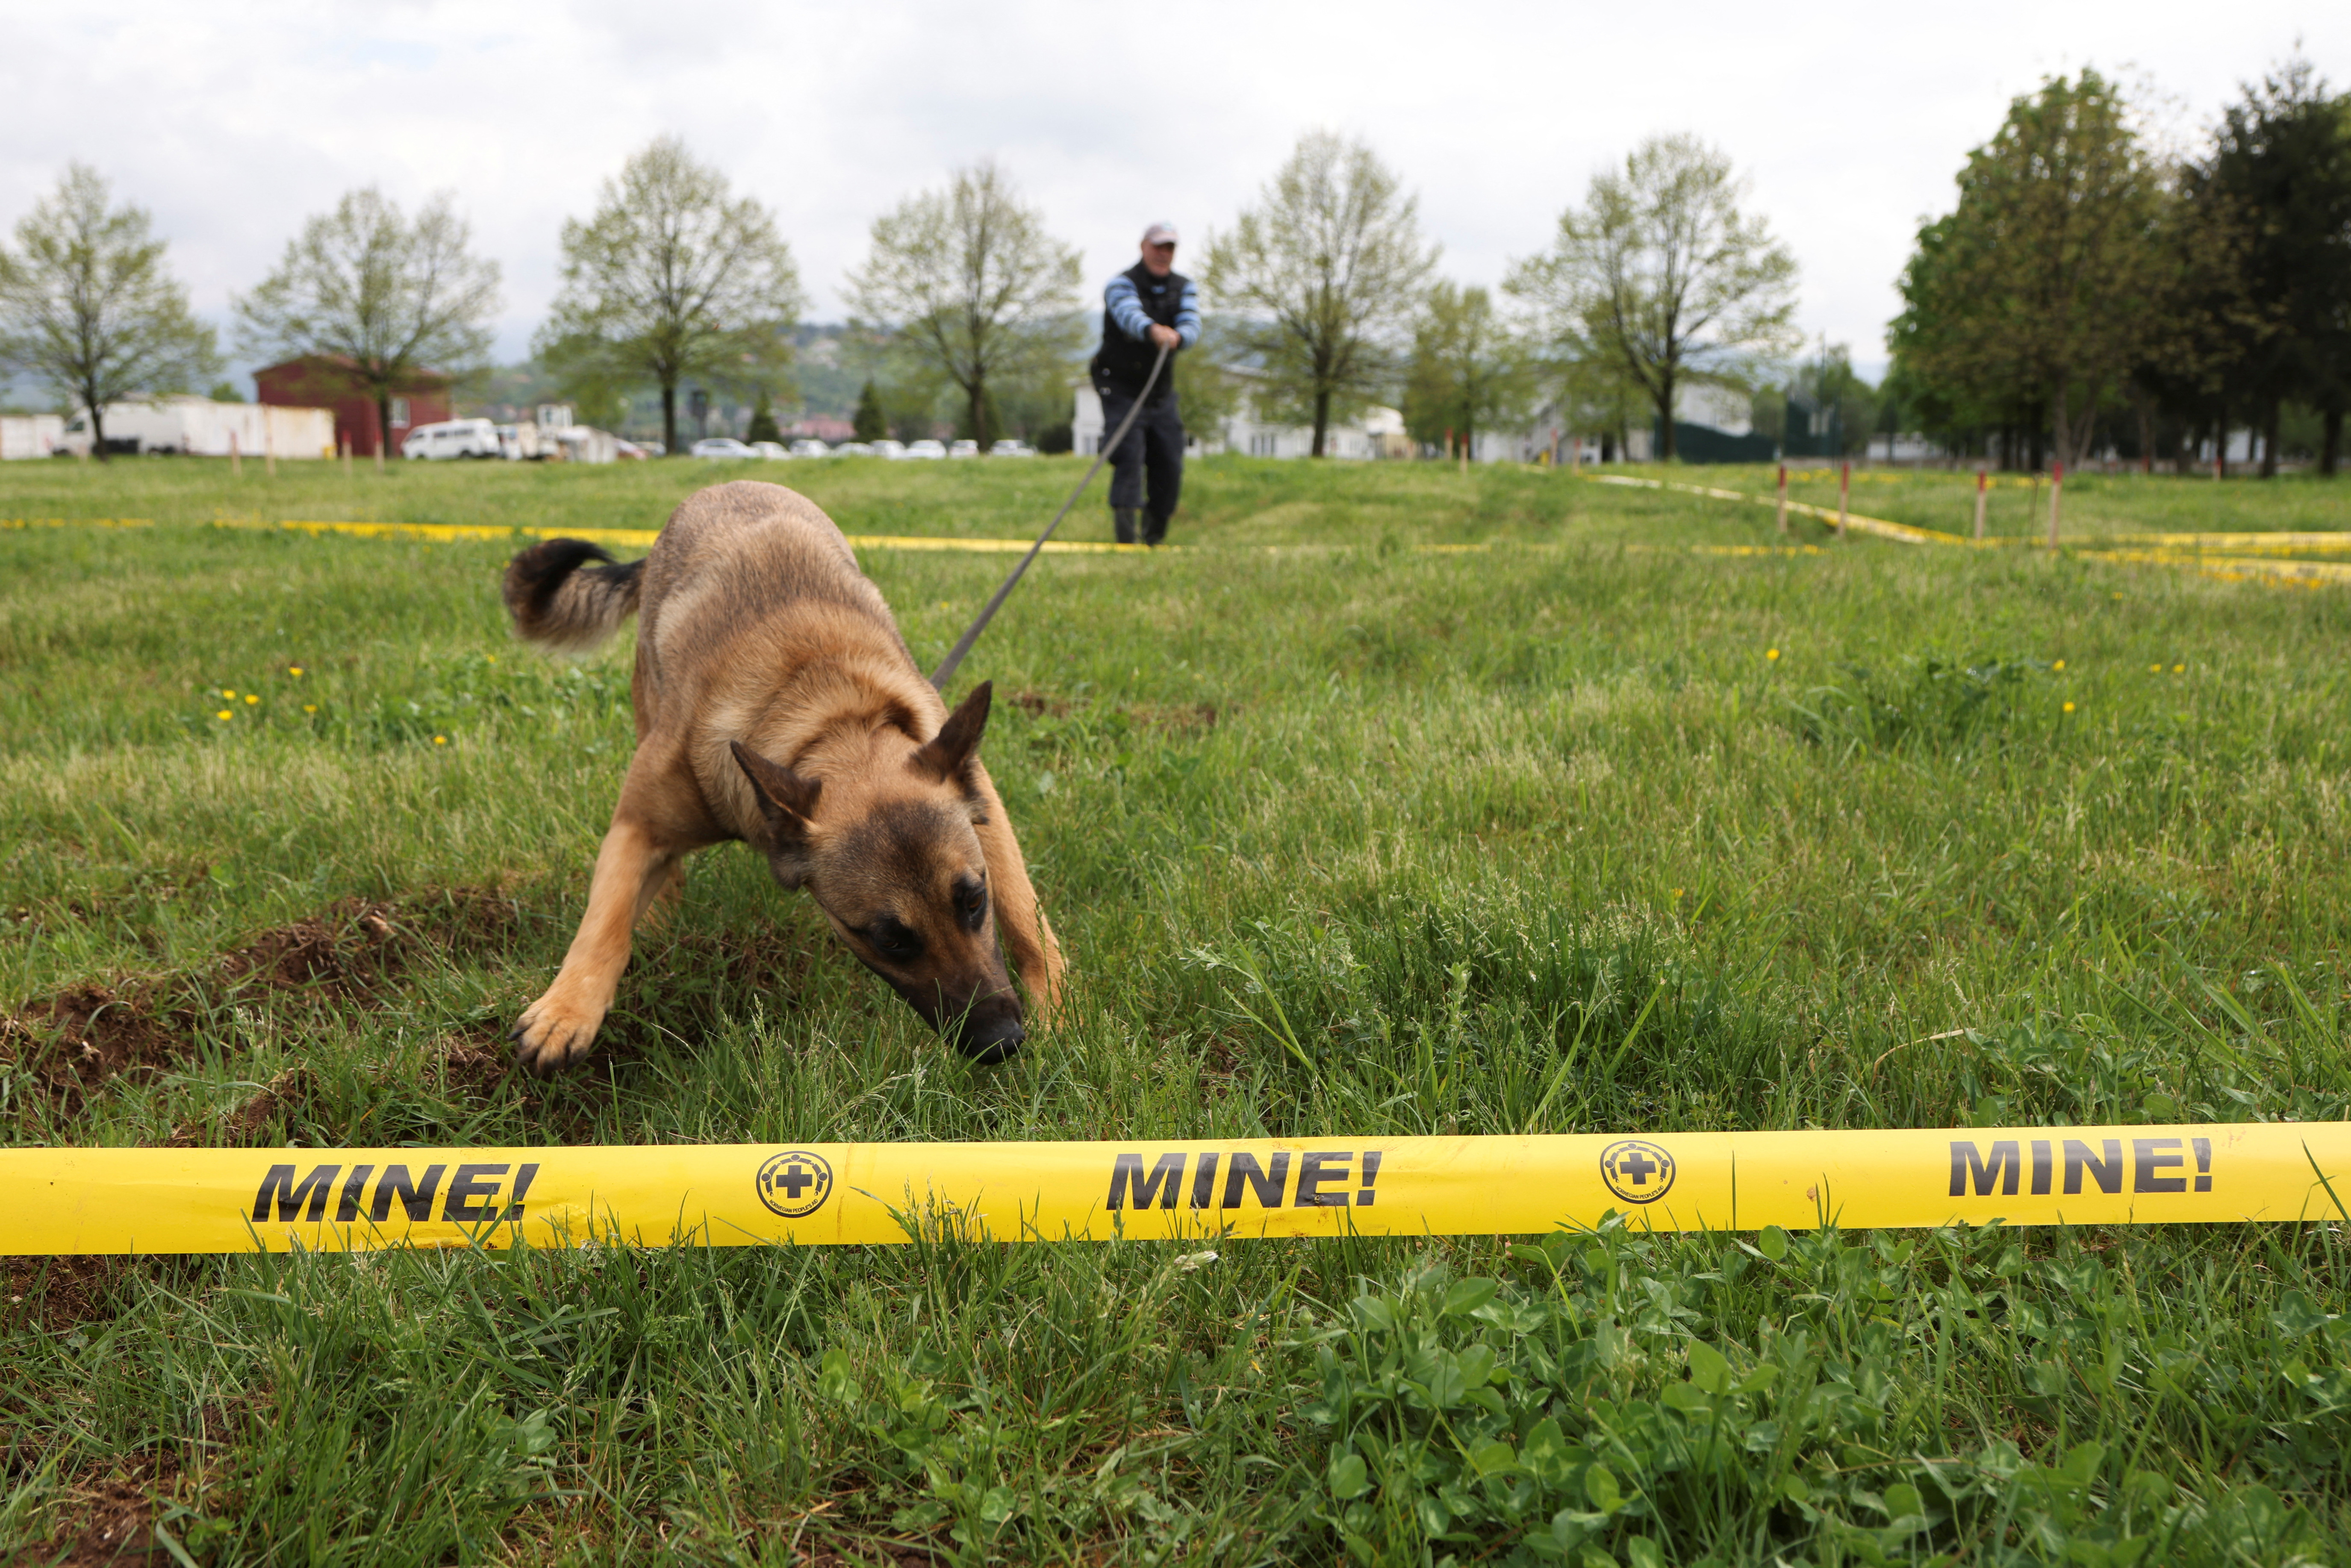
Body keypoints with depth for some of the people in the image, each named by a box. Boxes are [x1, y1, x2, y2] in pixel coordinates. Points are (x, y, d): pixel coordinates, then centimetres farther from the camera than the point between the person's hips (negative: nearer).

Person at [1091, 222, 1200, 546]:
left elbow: (1191, 325, -12)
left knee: (1170, 465, 3)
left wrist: (1177, 337, -37)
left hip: (1162, 393, 5)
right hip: (1121, 388, -5)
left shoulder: (1184, 288, 7)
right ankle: (1127, 533, -24)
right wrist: (1154, 330, -55)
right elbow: (1130, 315, -32)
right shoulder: (1122, 284, -9)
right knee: (1129, 457, -19)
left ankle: (1153, 536, 19)